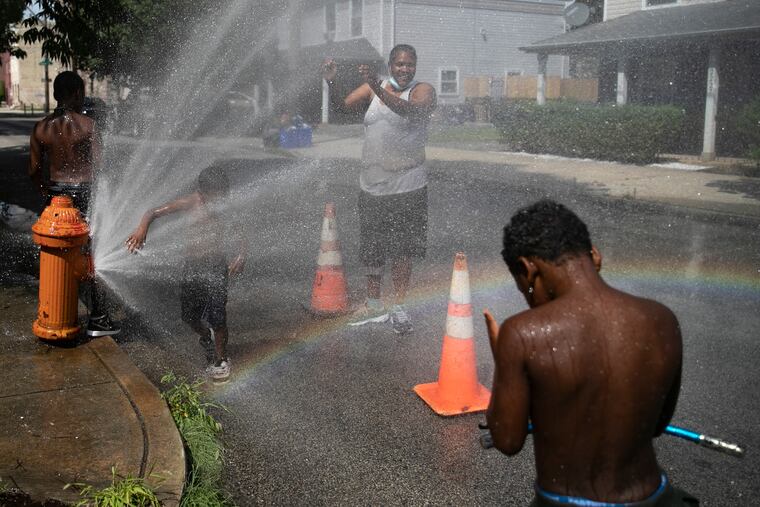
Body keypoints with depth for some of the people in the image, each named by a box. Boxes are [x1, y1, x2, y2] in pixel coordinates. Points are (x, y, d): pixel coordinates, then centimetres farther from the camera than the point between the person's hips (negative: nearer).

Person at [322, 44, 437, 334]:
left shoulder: (423, 91, -4)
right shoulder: (372, 89, 8)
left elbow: (410, 110, -25)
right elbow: (343, 107, 2)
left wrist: (378, 88, -38)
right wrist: (331, 83, -16)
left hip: (408, 187, -4)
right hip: (372, 185, 4)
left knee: (402, 250, -1)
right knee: (372, 249, 11)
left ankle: (399, 308, 12)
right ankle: (374, 305, 25)